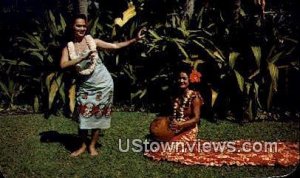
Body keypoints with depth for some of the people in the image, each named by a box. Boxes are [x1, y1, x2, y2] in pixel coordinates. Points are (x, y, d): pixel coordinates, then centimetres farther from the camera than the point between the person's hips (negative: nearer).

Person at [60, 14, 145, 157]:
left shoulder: (92, 41, -5)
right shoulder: (68, 47, -3)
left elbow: (115, 46, -1)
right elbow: (63, 65, -19)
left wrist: (135, 39, -6)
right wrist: (83, 57, -27)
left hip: (103, 83, 0)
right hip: (85, 86, 1)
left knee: (98, 114, 6)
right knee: (83, 115, 3)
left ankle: (92, 145, 21)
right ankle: (83, 146, 22)